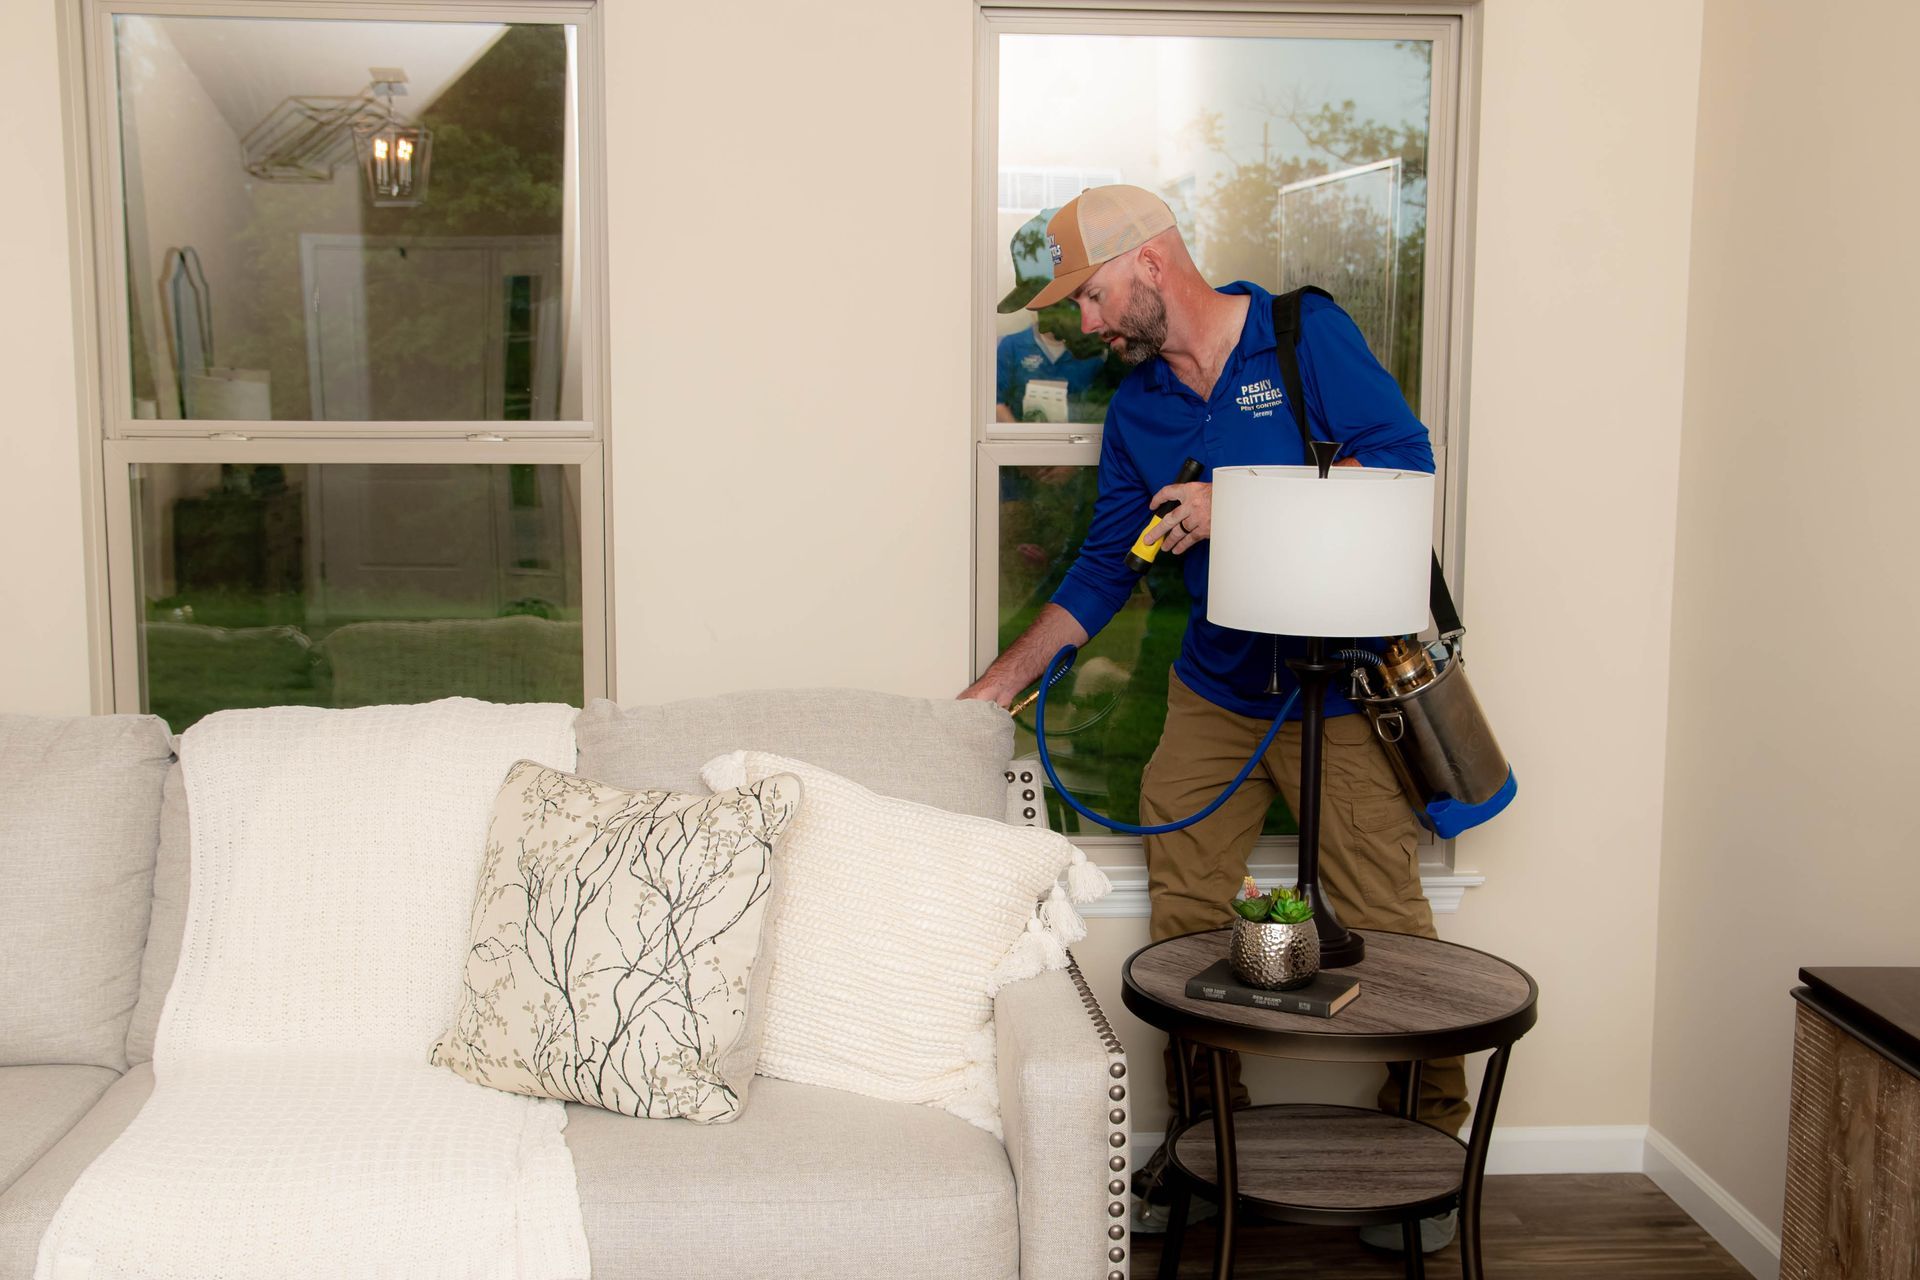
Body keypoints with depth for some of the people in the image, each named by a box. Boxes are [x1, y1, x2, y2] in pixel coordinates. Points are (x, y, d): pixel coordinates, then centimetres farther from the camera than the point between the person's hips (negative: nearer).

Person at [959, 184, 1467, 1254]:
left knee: (1383, 917, -1)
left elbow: (1405, 458, -12)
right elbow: (1105, 566, 13)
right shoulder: (1136, 409, 9)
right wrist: (1008, 675, 6)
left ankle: (1429, 1143, 15)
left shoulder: (1307, 334, -5)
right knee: (1185, 911, 2)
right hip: (1214, 692, 5)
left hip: (1344, 683, -5)